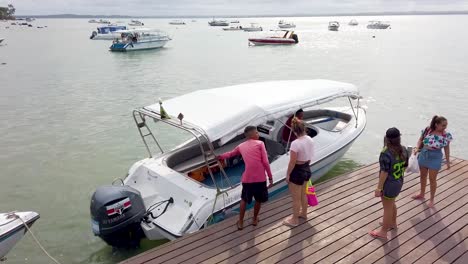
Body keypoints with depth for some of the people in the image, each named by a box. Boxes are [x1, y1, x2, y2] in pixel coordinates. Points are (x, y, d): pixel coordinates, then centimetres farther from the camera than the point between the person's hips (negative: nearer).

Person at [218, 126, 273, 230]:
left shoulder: (241, 146, 13)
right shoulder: (260, 143, 1)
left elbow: (230, 154, 30)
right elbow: (265, 162, -5)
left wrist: (220, 157, 48)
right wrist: (270, 177, 0)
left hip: (247, 178, 3)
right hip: (260, 178, -3)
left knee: (244, 199, 24)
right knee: (258, 199, 21)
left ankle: (240, 222, 29)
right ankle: (255, 219, 36)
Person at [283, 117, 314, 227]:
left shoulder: (295, 143, -28)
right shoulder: (309, 139, -4)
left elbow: (292, 162, -22)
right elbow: (309, 157, 8)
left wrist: (288, 175, -9)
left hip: (297, 171, -8)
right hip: (306, 169, 8)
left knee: (296, 198, 11)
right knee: (303, 194, 28)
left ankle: (294, 220, 28)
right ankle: (303, 213, 48)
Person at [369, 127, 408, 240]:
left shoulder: (386, 153, -28)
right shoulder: (403, 150, -4)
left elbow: (384, 172, -25)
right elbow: (405, 166, 8)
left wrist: (379, 188, -16)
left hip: (388, 185, -8)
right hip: (399, 182, 8)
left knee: (387, 208, 8)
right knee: (391, 203, 29)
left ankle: (383, 232, 25)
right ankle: (393, 223, 50)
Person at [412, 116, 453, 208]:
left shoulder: (446, 135, -15)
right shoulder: (427, 130, -12)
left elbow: (446, 148, -4)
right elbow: (420, 140, 4)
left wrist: (448, 161, 0)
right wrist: (417, 148, -12)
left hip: (435, 158, -3)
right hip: (423, 155, 3)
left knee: (432, 179, 7)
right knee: (423, 176, 19)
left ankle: (432, 199, 26)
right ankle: (422, 194, 40)